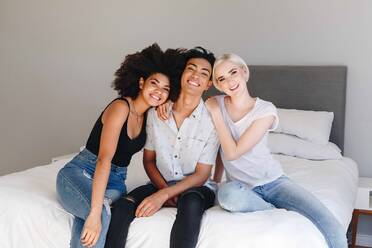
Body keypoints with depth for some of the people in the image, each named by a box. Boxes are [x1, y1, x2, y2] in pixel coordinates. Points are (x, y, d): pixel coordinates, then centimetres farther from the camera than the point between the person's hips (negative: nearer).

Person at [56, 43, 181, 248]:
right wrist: (96, 212, -36)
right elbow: (104, 158, -27)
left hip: (114, 182, 5)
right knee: (102, 214, -37)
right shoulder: (121, 107, -17)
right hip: (80, 173, -5)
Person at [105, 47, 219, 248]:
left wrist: (164, 194, -21)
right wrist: (164, 190, -11)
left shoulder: (212, 119, -12)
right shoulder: (156, 112, -4)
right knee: (120, 208, -25)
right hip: (161, 184, 3)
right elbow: (149, 159, 6)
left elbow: (201, 175, -10)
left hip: (196, 187, -2)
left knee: (190, 205, -38)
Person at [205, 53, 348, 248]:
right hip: (242, 186, 3)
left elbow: (233, 152, -15)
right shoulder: (214, 104, -1)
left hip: (273, 180, -2)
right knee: (227, 195, -39)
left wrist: (216, 114, -12)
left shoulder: (265, 110, -8)